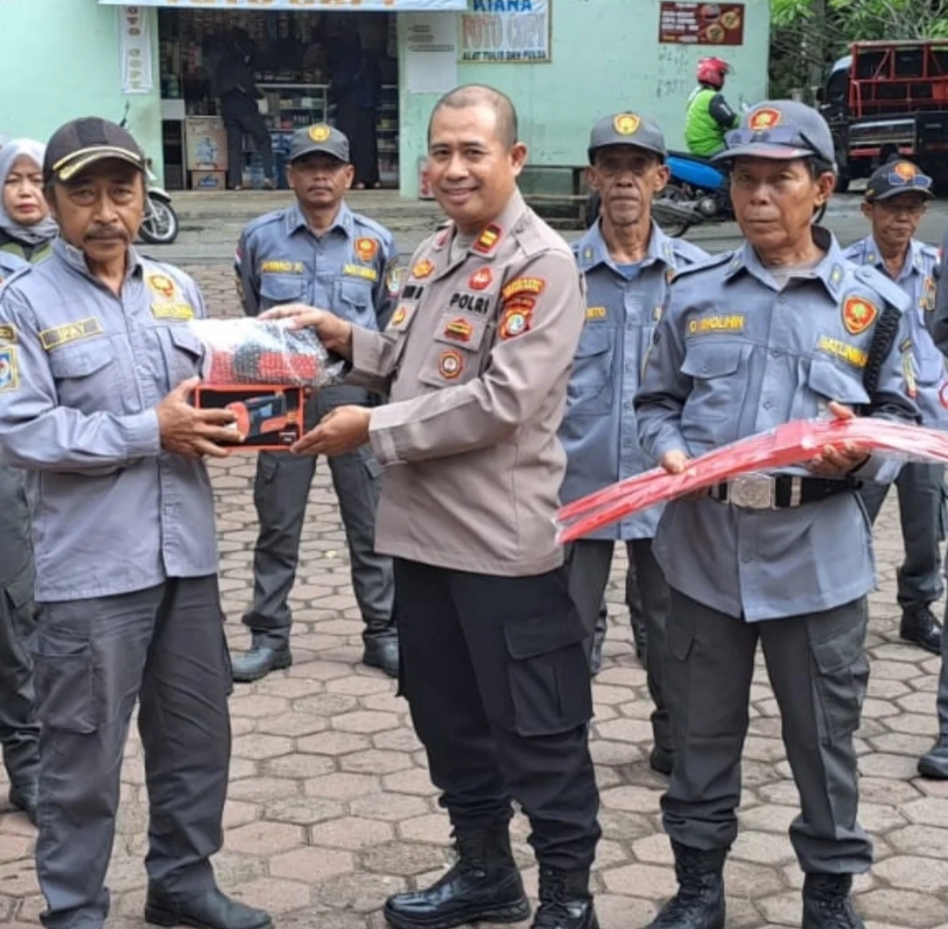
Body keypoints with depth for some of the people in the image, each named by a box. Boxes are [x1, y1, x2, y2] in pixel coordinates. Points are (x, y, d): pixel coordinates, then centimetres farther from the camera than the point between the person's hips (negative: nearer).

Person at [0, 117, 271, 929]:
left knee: (197, 735, 16)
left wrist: (220, 418, -7)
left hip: (187, 555, 6)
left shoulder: (176, 289, 10)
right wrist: (149, 432, -18)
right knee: (85, 754, 3)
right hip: (90, 570, -5)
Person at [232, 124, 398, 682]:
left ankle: (384, 633, 17)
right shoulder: (260, 238, 1)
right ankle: (269, 636, 17)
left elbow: (390, 326, 11)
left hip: (356, 395, 0)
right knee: (278, 525, 7)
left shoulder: (377, 243, 2)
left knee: (371, 524, 6)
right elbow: (248, 320, 14)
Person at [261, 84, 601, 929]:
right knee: (446, 714, 18)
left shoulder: (542, 263, -13)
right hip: (423, 525, 8)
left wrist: (374, 430, -18)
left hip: (501, 536, -8)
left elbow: (501, 402, -21)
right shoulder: (434, 252, 13)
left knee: (537, 728, 2)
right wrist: (348, 338, 4)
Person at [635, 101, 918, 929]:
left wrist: (859, 456, -16)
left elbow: (901, 420, 4)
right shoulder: (694, 294, 6)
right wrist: (669, 451, -7)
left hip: (818, 559, -2)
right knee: (701, 731, 13)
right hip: (706, 549, 2)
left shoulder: (874, 303, 0)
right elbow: (658, 402, 13)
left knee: (824, 738, 10)